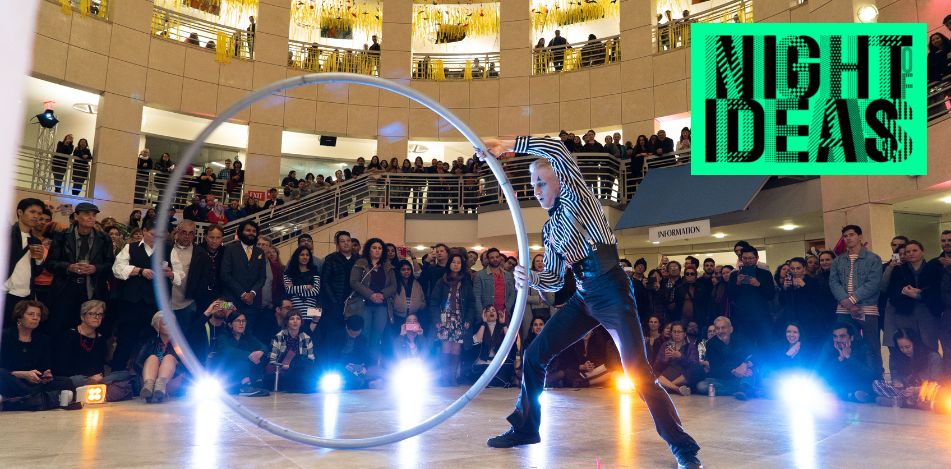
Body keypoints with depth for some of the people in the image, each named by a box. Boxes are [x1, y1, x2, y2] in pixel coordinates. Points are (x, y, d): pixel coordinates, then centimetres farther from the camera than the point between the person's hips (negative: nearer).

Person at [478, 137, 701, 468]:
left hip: (611, 290, -7)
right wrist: (530, 278, -4)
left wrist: (508, 146, -11)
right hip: (583, 297, 7)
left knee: (638, 372, -13)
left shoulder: (577, 197, 1)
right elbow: (554, 279, 17)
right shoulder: (550, 229, 18)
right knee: (533, 356, 4)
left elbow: (556, 150, -15)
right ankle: (524, 428, 21)